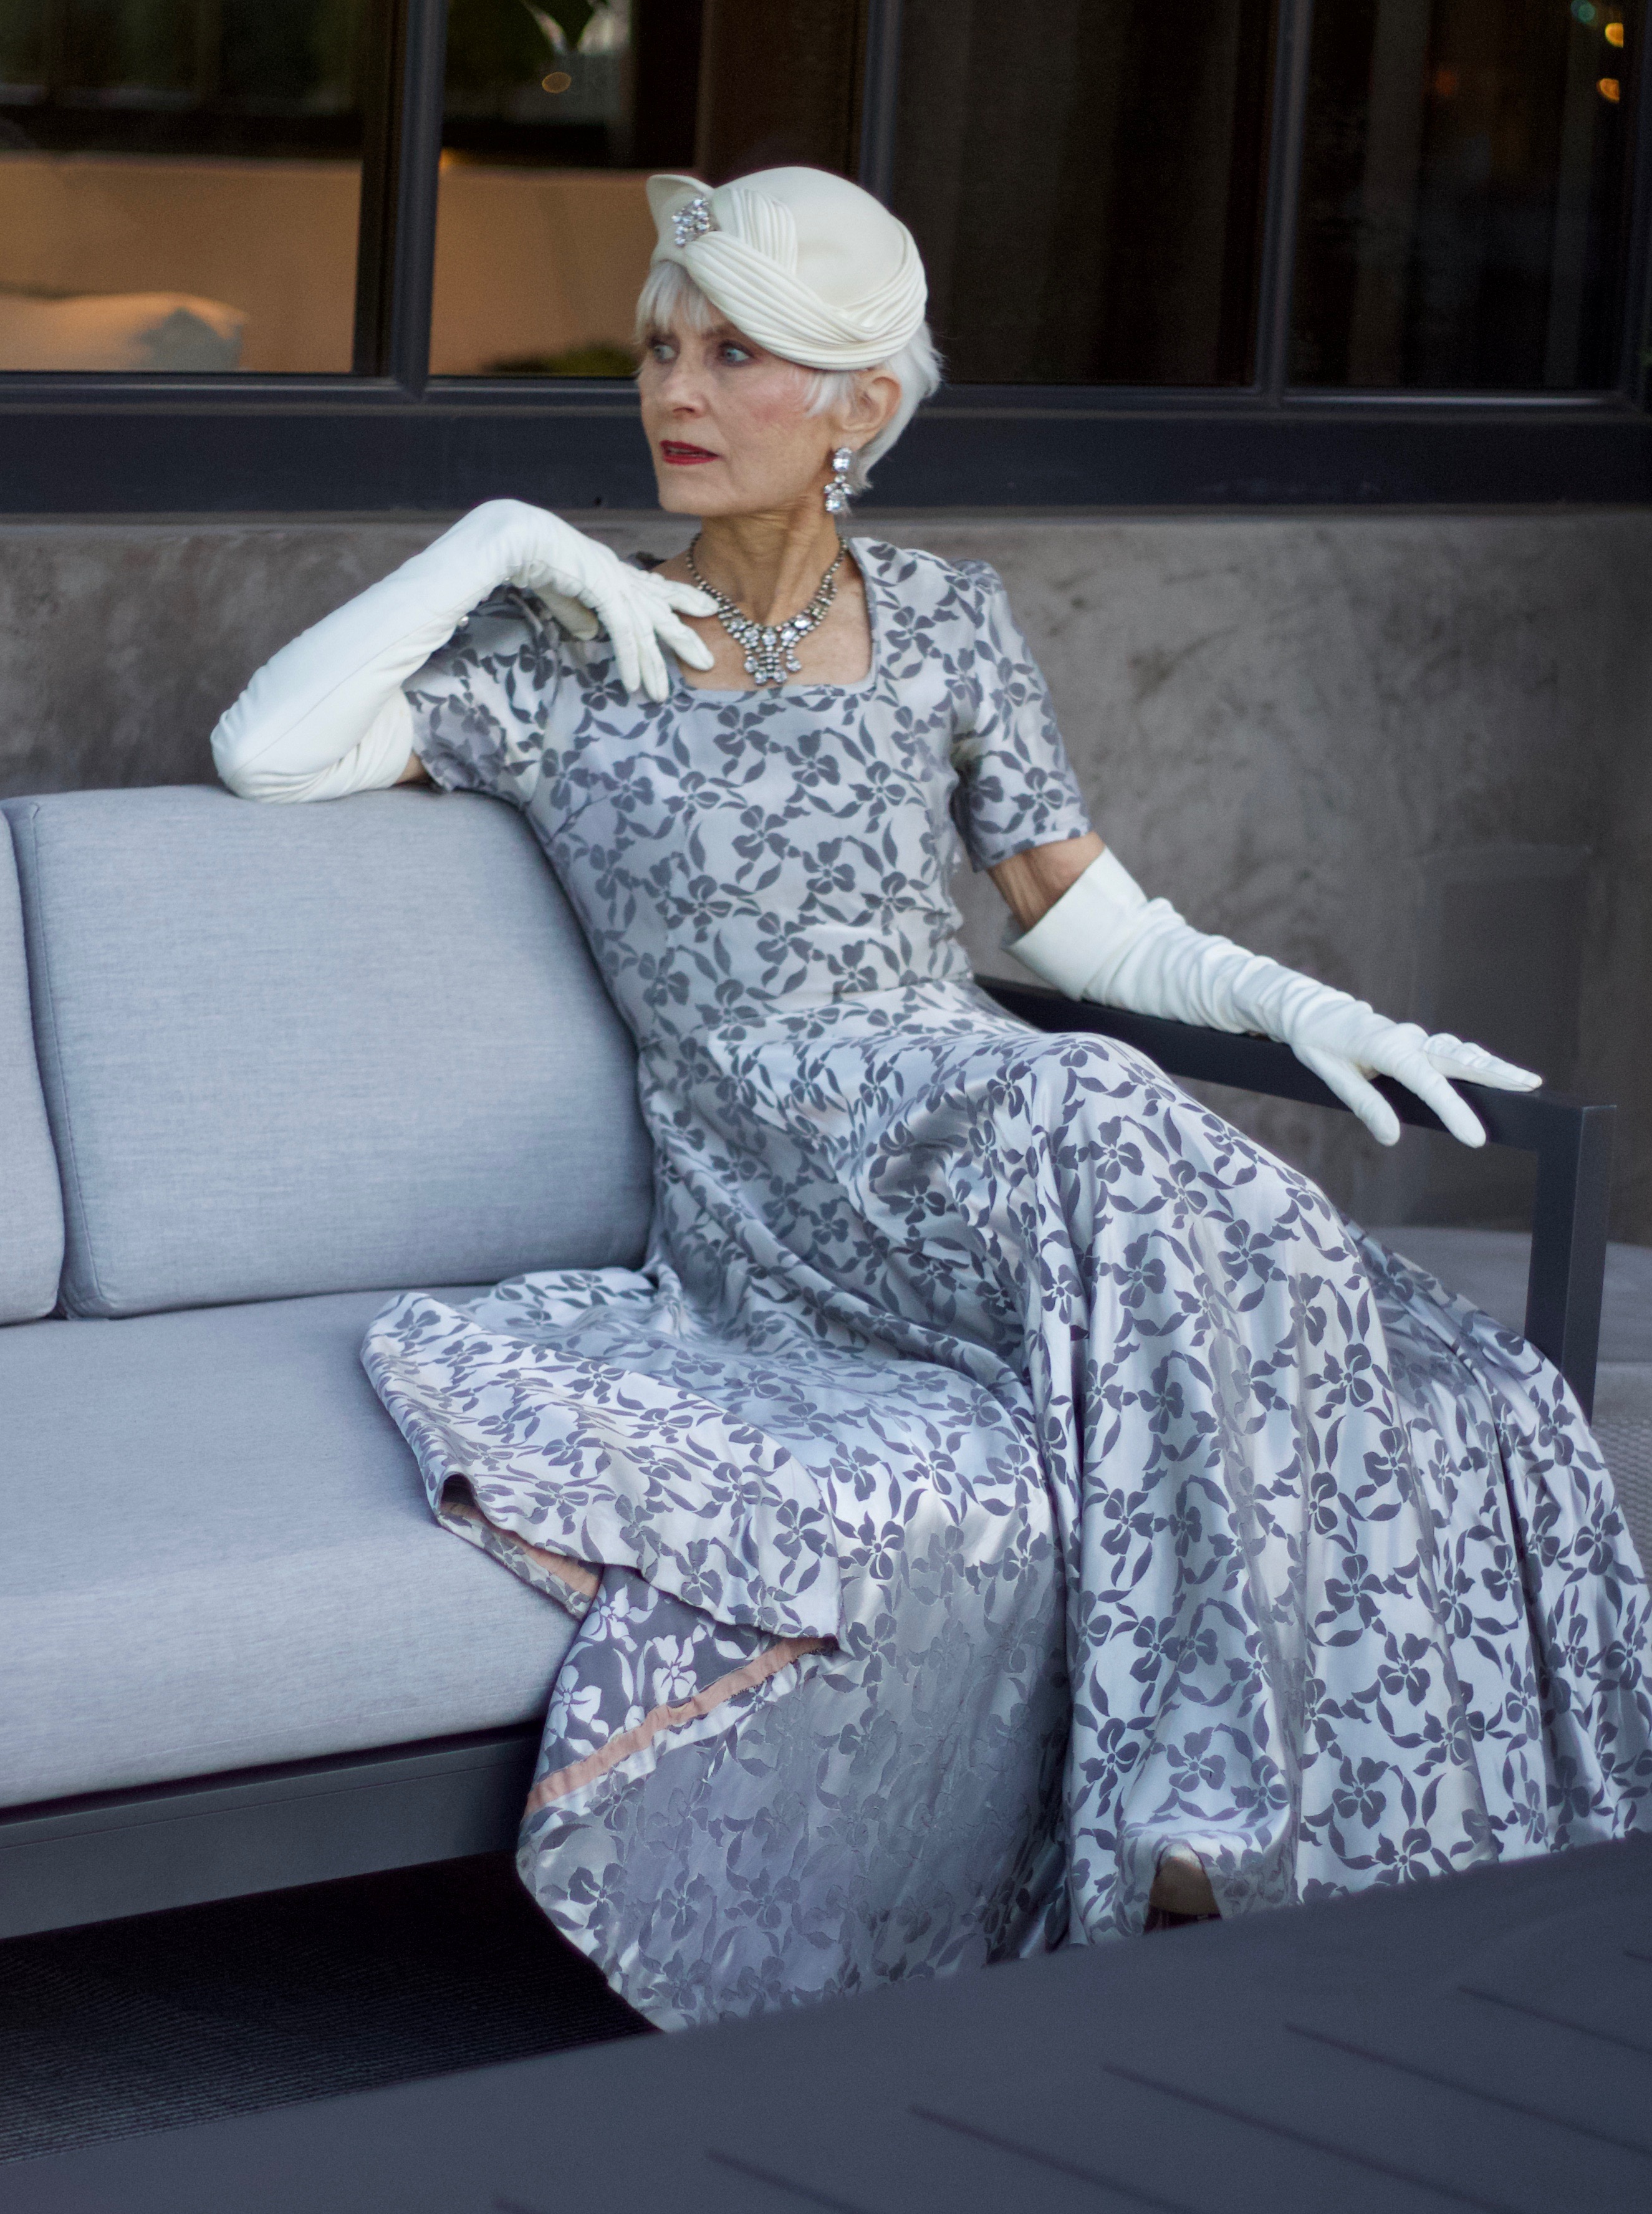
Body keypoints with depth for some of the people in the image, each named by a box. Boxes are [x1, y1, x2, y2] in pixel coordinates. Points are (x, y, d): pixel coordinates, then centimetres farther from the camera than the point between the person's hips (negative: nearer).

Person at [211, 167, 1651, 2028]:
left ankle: (1212, 1834, -27)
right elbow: (267, 751, -3)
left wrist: (1309, 1007, 0)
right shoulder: (560, 650, 8)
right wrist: (495, 543, -3)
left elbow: (1085, 923, 16)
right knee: (1094, 1131, -38)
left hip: (992, 1147, 4)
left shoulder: (946, 629, 15)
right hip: (774, 1215, -4)